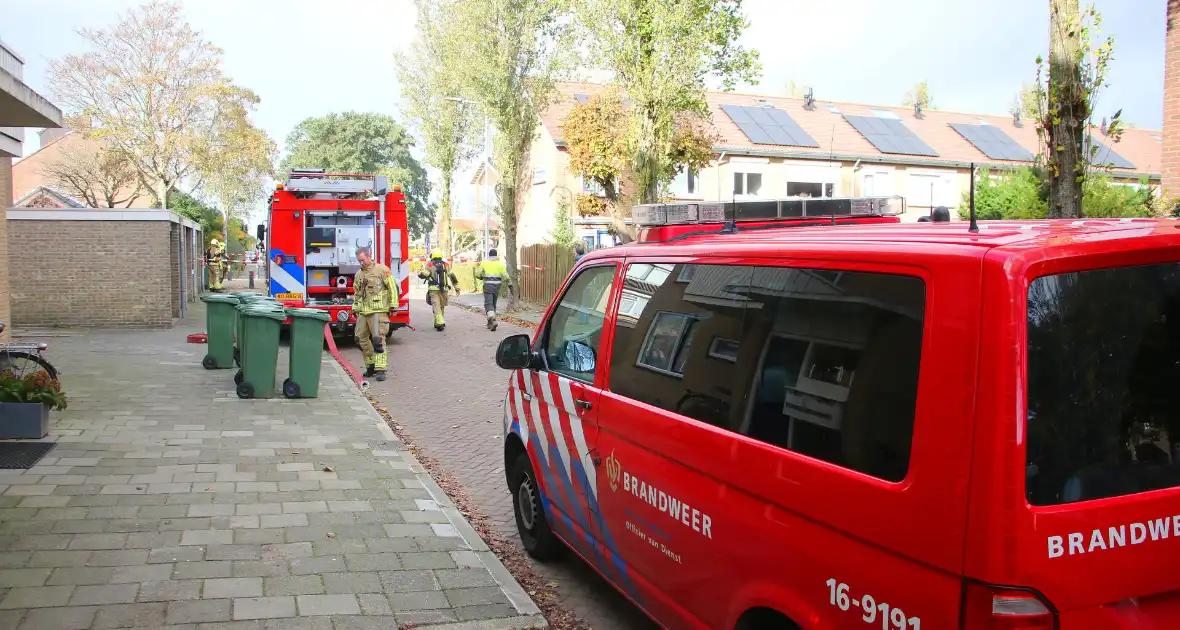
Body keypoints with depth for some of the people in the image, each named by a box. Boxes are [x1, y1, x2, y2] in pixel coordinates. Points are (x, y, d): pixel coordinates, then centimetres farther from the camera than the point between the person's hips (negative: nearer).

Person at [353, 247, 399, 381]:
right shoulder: (359, 274, 17)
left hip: (378, 311, -7)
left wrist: (393, 305, -8)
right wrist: (355, 308, 21)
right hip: (363, 312, 7)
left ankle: (380, 370, -11)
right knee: (361, 338, 7)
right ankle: (371, 366, 19)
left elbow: (392, 288, -5)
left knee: (378, 339, -11)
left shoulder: (382, 270, -3)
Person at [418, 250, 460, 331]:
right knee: (441, 307, 15)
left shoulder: (429, 265, -1)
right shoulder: (445, 265, 10)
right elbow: (452, 277, 8)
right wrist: (457, 288, 12)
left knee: (436, 307, -6)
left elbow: (421, 274, -10)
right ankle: (437, 323, 25)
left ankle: (440, 323, -21)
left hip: (433, 289, -3)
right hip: (444, 289, 3)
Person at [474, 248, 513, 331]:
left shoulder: (484, 263, -2)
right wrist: (510, 284, 5)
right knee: (493, 304, 16)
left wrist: (482, 277, 20)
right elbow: (505, 276, -2)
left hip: (487, 286, -3)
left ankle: (492, 320, -28)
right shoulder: (500, 263, 2)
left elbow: (478, 274, -1)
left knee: (488, 304, -5)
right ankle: (490, 323, 22)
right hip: (497, 286, 3)